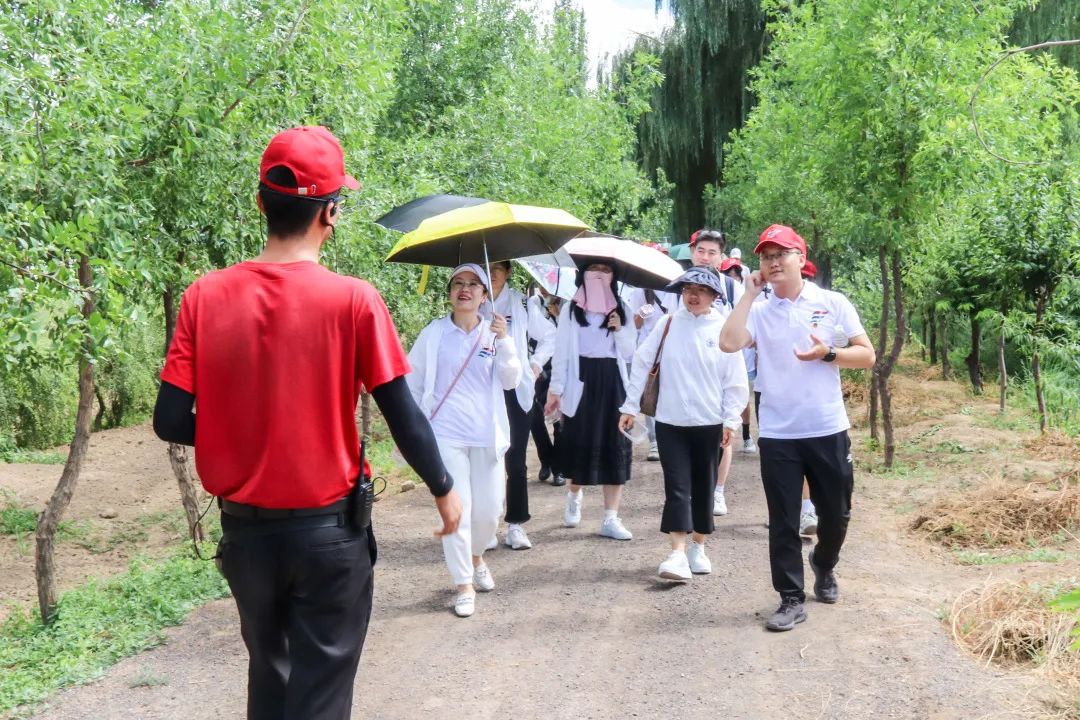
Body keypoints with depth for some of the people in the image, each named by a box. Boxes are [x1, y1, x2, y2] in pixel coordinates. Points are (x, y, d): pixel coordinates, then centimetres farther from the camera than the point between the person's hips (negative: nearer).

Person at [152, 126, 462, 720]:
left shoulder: (204, 298, -7)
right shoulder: (352, 300, -14)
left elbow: (170, 422, -7)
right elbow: (403, 416, -12)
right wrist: (443, 490, 4)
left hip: (244, 530, 3)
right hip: (328, 529, -3)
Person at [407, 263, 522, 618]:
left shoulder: (494, 332, 6)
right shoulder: (434, 334, 1)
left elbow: (511, 382, -4)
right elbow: (412, 385, 7)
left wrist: (505, 342, -17)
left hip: (487, 435, 2)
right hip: (445, 433, -2)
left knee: (489, 508, 5)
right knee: (457, 508, -7)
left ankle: (476, 556, 36)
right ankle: (464, 584, 4)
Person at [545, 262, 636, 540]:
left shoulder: (621, 311, 11)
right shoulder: (570, 310, 5)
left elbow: (629, 354, 8)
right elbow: (561, 352, 1)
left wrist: (619, 330, -9)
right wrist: (556, 389, -4)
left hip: (612, 383, 2)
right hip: (582, 382, -2)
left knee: (614, 447, -2)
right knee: (579, 444, 1)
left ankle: (611, 518, 1)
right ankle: (575, 496, 33)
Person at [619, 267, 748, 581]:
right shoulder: (668, 324, 0)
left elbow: (735, 379, -1)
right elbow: (641, 364, 2)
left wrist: (731, 419, -4)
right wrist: (630, 406, 0)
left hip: (708, 423, 0)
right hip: (670, 421, 0)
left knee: (703, 487, 10)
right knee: (677, 487, -6)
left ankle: (697, 547, 26)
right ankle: (678, 554, -10)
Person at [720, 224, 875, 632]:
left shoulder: (833, 303, 1)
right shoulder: (758, 311, 2)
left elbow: (867, 355, 1)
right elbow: (729, 343, -18)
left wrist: (828, 354, -17)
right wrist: (749, 293, -9)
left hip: (828, 431, 0)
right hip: (777, 435, 0)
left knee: (836, 513, 14)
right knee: (783, 522, 2)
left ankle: (824, 566, 43)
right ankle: (791, 600, 11)